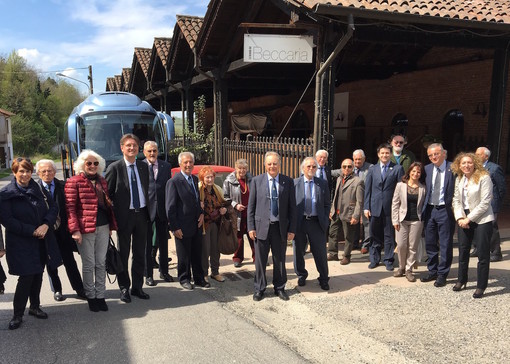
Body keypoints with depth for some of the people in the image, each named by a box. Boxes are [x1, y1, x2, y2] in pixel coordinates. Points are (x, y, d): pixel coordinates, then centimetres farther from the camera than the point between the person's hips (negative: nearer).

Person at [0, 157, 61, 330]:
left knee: (38, 274, 13)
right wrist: (32, 231, -16)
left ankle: (35, 306, 31)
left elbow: (53, 207, 3)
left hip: (41, 241, 4)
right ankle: (18, 314, 12)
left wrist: (46, 225, -15)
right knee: (26, 277, -5)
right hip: (20, 243, -4)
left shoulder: (39, 189, 4)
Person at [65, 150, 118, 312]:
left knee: (101, 263, 9)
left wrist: (111, 225, 14)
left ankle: (100, 295, 20)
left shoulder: (102, 181, 14)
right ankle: (90, 296, 19)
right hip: (85, 229, -5)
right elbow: (70, 207, -8)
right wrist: (75, 230, -15)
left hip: (103, 228, 5)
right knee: (89, 265, 4)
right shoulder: (74, 182, -3)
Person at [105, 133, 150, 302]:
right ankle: (124, 288, 20)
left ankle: (137, 287, 24)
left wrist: (148, 212, 6)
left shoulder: (143, 166, 8)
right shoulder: (114, 168, -6)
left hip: (142, 214, 4)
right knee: (123, 254, 7)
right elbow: (108, 194, -5)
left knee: (140, 253, 12)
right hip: (124, 215, -4)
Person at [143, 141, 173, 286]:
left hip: (162, 209, 4)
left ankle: (164, 271, 29)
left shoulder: (166, 166, 6)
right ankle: (148, 275, 19)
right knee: (147, 243, 7)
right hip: (146, 208, -3)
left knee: (163, 242, 14)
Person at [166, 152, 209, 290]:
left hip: (197, 224, 7)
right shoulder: (174, 182, -14)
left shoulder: (195, 179, 9)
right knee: (184, 256, 9)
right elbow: (170, 207, -14)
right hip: (183, 227, -6)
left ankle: (199, 278, 29)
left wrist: (201, 213, 4)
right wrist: (174, 227, -16)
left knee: (197, 254, 16)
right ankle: (184, 279, 26)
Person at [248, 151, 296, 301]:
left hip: (281, 227, 1)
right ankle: (259, 288, 24)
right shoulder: (256, 181, 0)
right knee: (260, 260, 7)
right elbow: (251, 206, 2)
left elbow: (292, 207, 3)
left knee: (280, 260, 12)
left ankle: (279, 287, 29)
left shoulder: (288, 182, 1)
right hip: (262, 226, -1)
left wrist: (292, 229, -1)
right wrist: (251, 227, -3)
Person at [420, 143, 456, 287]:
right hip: (430, 210, 5)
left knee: (445, 245, 4)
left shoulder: (453, 168, -9)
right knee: (430, 243, 14)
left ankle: (442, 274, 17)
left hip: (445, 210, -5)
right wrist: (423, 209, 3)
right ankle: (432, 271, 29)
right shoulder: (427, 169, 6)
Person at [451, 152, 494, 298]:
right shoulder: (459, 179, 8)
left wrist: (469, 218, -15)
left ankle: (481, 286, 9)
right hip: (464, 219, 6)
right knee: (463, 251, 12)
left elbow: (485, 203, -15)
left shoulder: (484, 177, -11)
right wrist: (460, 218, -6)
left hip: (481, 219, -5)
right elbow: (456, 200, 9)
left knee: (483, 254, -1)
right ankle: (461, 280, 27)